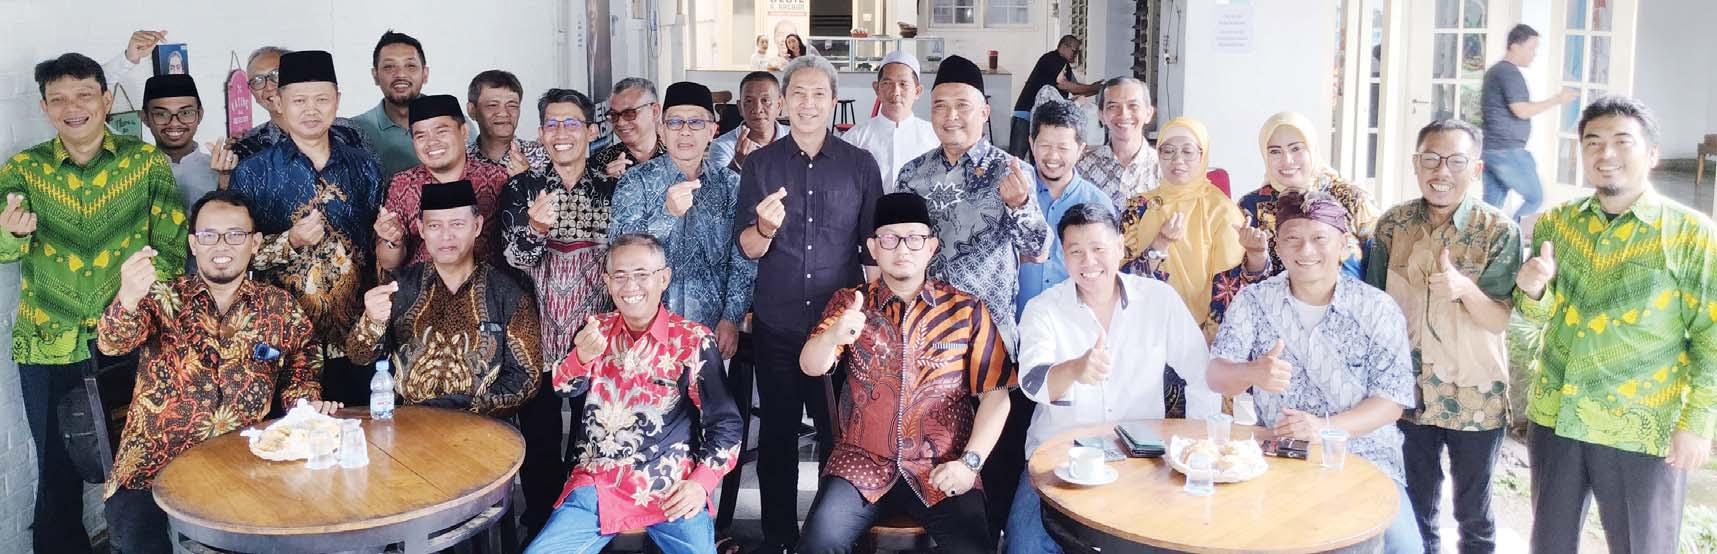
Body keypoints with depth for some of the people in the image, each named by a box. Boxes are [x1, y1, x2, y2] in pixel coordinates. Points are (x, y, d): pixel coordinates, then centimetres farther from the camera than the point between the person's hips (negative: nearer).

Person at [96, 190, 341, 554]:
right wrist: (128, 299, -37)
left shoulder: (281, 308, 7)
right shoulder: (163, 298, 2)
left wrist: (308, 402, 0)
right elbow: (112, 344, -15)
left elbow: (299, 372, 22)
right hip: (152, 470, -1)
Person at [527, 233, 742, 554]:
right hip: (599, 486, 3)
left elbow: (725, 423, -1)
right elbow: (564, 388, -5)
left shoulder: (694, 340, -2)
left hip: (673, 491, -2)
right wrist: (582, 356, -27)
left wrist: (701, 483, -15)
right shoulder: (597, 329, 9)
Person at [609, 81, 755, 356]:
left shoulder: (730, 184, 2)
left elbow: (742, 260, 3)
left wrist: (731, 318, -5)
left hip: (711, 332, 2)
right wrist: (667, 213, -29)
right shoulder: (637, 181, -4)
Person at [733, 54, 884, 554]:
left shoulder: (860, 164, 0)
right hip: (776, 324, 1)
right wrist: (765, 228, -23)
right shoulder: (760, 163, 2)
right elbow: (747, 248, -2)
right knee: (777, 431, 10)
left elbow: (873, 248, 4)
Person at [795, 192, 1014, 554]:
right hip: (862, 466, 0)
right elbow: (811, 367, -9)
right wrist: (834, 335, -30)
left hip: (943, 471, 0)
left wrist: (970, 462, -9)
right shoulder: (849, 303, 6)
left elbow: (995, 394, 4)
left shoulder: (967, 311, 5)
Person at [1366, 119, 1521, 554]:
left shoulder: (1499, 230, -11)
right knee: (1415, 510, 16)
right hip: (1407, 393, 3)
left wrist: (1463, 287, -35)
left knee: (1472, 513, 14)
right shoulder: (1393, 224, -2)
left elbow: (1499, 320, -15)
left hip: (1475, 398, -2)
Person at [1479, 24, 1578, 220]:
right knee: (1535, 198, 1)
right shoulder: (1510, 73, -13)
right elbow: (1522, 111, -18)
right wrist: (1558, 99, -12)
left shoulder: (1494, 71, 18)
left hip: (1489, 150, 9)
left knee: (1491, 205, 7)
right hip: (1507, 151, -9)